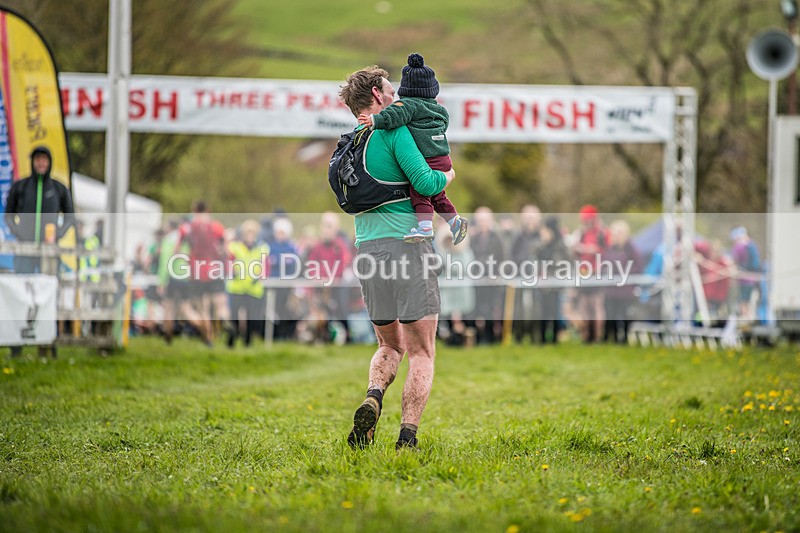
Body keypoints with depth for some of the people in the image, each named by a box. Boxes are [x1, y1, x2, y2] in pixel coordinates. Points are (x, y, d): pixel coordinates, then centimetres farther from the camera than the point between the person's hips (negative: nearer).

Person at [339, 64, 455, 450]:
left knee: (390, 346, 20)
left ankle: (373, 396, -9)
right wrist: (446, 175, 7)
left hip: (366, 248, 6)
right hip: (406, 244, -6)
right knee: (421, 353, 0)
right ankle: (408, 435, -10)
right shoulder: (394, 131, -7)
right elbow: (424, 183, -17)